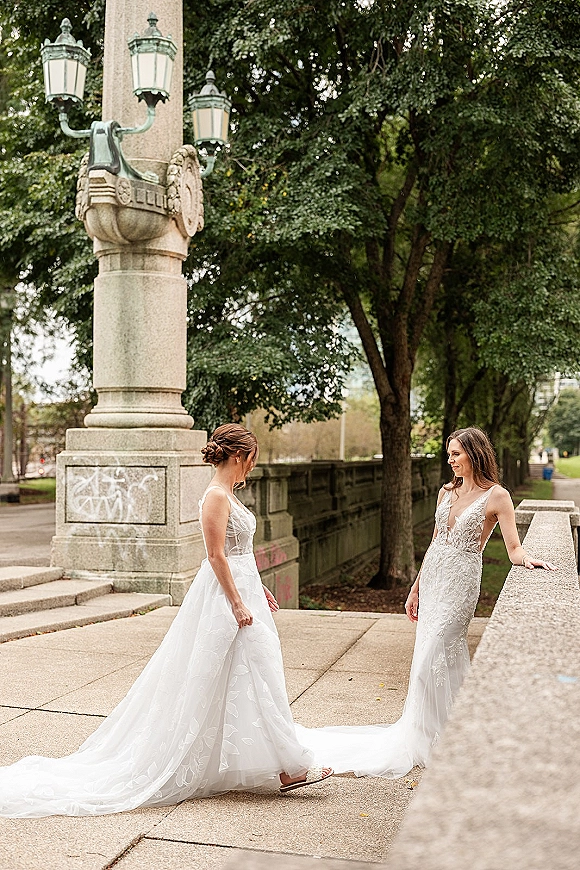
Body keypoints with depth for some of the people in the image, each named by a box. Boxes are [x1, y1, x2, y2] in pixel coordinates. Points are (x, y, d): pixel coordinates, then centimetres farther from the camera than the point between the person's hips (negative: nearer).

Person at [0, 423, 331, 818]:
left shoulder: (229, 494, 13)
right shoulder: (216, 496, -17)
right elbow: (216, 556, -20)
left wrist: (259, 590, 21)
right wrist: (238, 604, -21)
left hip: (241, 589, 10)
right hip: (226, 597, -10)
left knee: (244, 679, 13)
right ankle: (289, 764, 5)